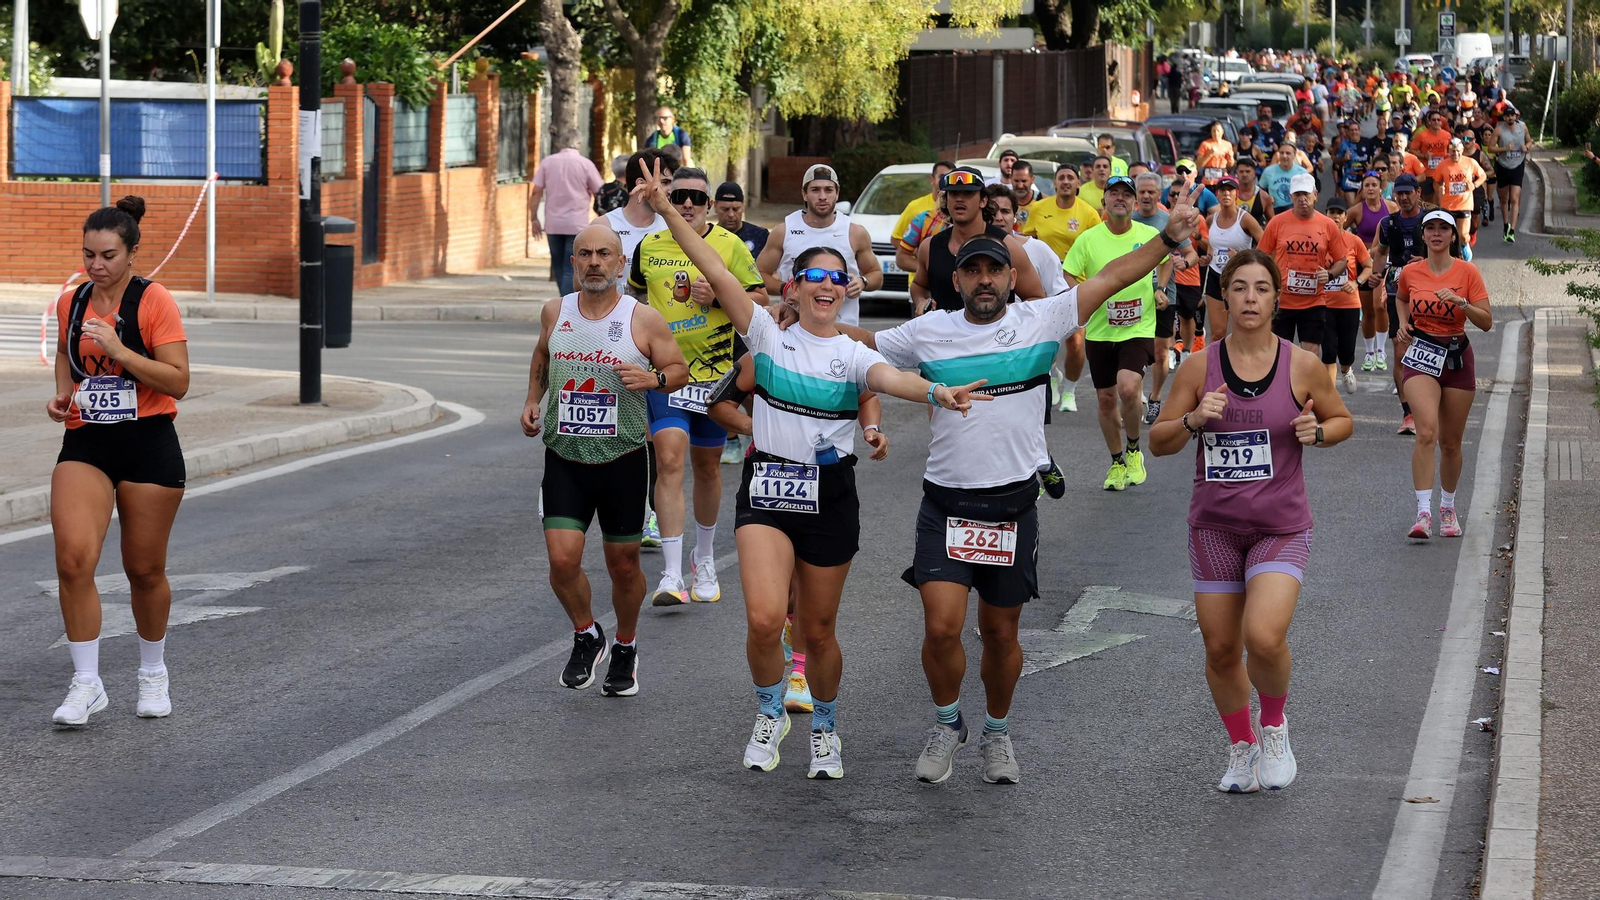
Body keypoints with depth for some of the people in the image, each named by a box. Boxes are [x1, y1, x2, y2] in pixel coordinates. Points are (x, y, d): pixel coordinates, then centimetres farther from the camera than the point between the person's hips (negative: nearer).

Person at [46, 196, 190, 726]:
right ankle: (86, 684, -8)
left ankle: (153, 674, 31)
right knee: (73, 558, -15)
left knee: (145, 569, 7)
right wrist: (62, 393, 8)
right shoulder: (70, 304, 6)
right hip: (85, 444, 3)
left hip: (148, 444, -3)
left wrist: (117, 348, -23)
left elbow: (178, 382, -14)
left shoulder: (154, 302, -9)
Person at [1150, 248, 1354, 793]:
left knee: (1264, 638, -21)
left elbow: (1342, 419, 13)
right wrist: (1193, 420, -16)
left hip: (1281, 527, -2)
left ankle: (1274, 726, 9)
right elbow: (1158, 443, 4)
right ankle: (1241, 746, 31)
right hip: (1214, 526, 2)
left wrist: (1318, 432, -10)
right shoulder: (1199, 368, -1)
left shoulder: (1302, 366, -3)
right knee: (1220, 650, 6)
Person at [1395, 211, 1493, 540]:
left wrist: (1461, 303, -21)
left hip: (1457, 357, 1)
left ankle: (1448, 508, 31)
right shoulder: (1410, 273, 1)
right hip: (1421, 355, -1)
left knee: (1451, 442, 9)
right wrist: (1403, 323, 6)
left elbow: (1486, 322, -6)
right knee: (1427, 432, -21)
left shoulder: (1467, 272, -4)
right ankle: (1423, 513, -25)